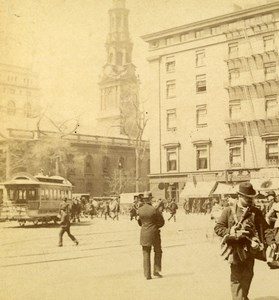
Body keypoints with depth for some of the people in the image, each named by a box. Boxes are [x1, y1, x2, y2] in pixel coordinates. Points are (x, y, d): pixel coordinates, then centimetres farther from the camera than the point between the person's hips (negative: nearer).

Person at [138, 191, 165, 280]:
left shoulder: (140, 210, -4)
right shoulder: (154, 210, -15)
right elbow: (162, 222, -6)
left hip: (144, 234, 3)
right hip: (154, 233, -3)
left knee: (146, 254, 9)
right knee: (157, 252, 17)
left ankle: (147, 274, 7)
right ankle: (156, 270, 11)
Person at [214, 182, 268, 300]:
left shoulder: (256, 212, 5)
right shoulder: (229, 211, -1)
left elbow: (264, 228, 8)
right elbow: (218, 228, -2)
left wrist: (258, 241, -11)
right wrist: (234, 233, -15)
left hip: (250, 249, 3)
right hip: (235, 249, -3)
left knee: (248, 276, 13)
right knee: (236, 279, -2)